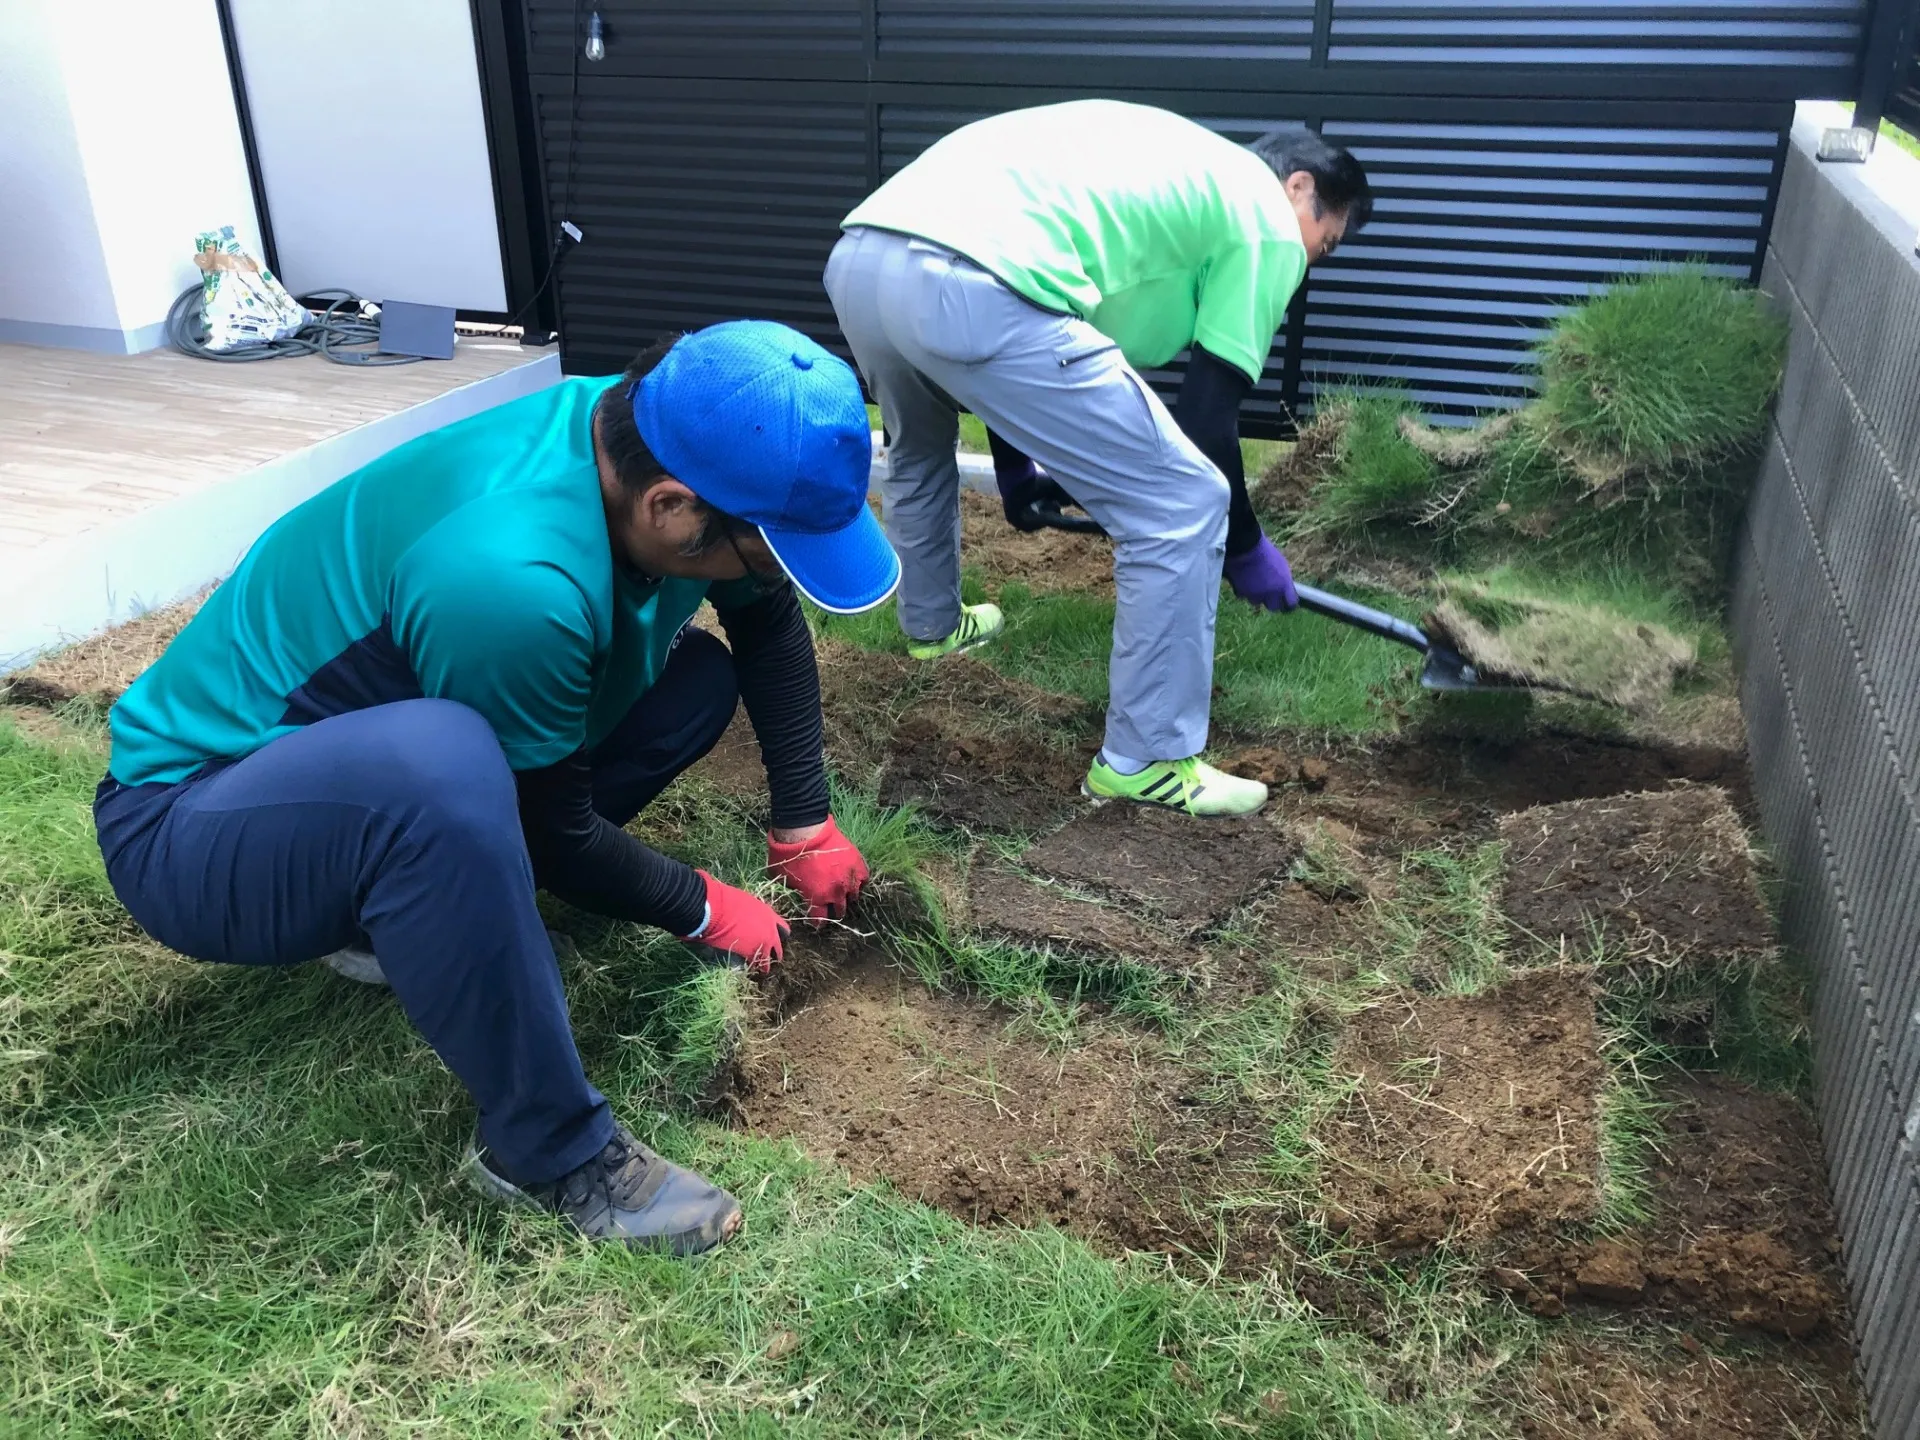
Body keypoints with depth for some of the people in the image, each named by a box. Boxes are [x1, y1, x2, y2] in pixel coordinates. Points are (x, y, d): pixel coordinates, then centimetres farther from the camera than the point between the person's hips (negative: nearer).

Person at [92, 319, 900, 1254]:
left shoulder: (648, 439, -13)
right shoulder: (513, 584, -37)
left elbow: (771, 628, 6)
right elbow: (554, 828, -20)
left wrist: (806, 826, 5)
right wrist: (702, 911, -4)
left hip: (352, 751, 8)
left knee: (696, 677, 3)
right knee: (439, 766, -41)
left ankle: (412, 913, 5)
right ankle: (552, 1150, -19)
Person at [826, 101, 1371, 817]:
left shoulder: (1172, 159, 37)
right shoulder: (1267, 220, 14)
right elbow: (1208, 417, 8)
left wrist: (1014, 463, 50)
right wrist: (1247, 549, 25)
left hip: (859, 257, 9)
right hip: (969, 292, -9)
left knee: (917, 446, 40)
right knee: (1184, 505, 3)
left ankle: (932, 623, 59)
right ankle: (1147, 761, 12)